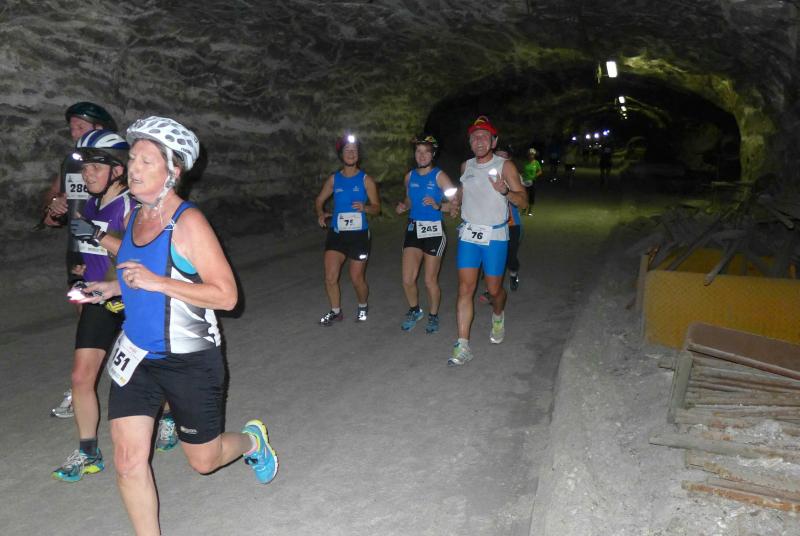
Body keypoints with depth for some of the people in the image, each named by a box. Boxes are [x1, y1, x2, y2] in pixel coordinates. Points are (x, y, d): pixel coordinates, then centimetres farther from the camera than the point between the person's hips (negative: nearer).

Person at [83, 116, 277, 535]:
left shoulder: (188, 222, -17)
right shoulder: (134, 215, 5)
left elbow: (226, 295, -21)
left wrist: (155, 281, -26)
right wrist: (114, 287, 8)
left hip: (190, 359, -6)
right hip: (137, 354, 6)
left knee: (203, 460, 12)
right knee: (129, 459, -1)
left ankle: (251, 439, 45)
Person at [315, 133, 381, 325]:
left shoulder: (366, 180, -1)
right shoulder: (334, 179, 6)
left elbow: (377, 207, 0)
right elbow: (319, 200, 15)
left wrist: (364, 207, -21)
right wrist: (321, 214, -6)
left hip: (358, 234, -2)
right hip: (336, 233, 2)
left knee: (357, 279, 5)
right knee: (330, 277, -4)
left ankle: (363, 306, 34)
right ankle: (336, 312, 17)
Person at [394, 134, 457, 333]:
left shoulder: (439, 176, -8)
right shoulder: (409, 176, 8)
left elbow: (455, 203, -11)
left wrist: (438, 206, -26)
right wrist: (403, 207, 2)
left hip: (434, 231, -4)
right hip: (413, 229, 4)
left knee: (430, 281, 4)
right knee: (407, 280, 1)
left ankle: (433, 315, 27)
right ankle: (414, 311, 27)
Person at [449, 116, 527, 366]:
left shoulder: (505, 166, -6)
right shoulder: (466, 166, 8)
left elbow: (523, 202, -8)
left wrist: (505, 191, -27)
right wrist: (454, 202, 7)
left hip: (495, 236, -3)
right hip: (468, 234, 3)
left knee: (494, 289, 8)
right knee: (465, 288, -5)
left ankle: (498, 317, 43)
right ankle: (462, 345, -4)